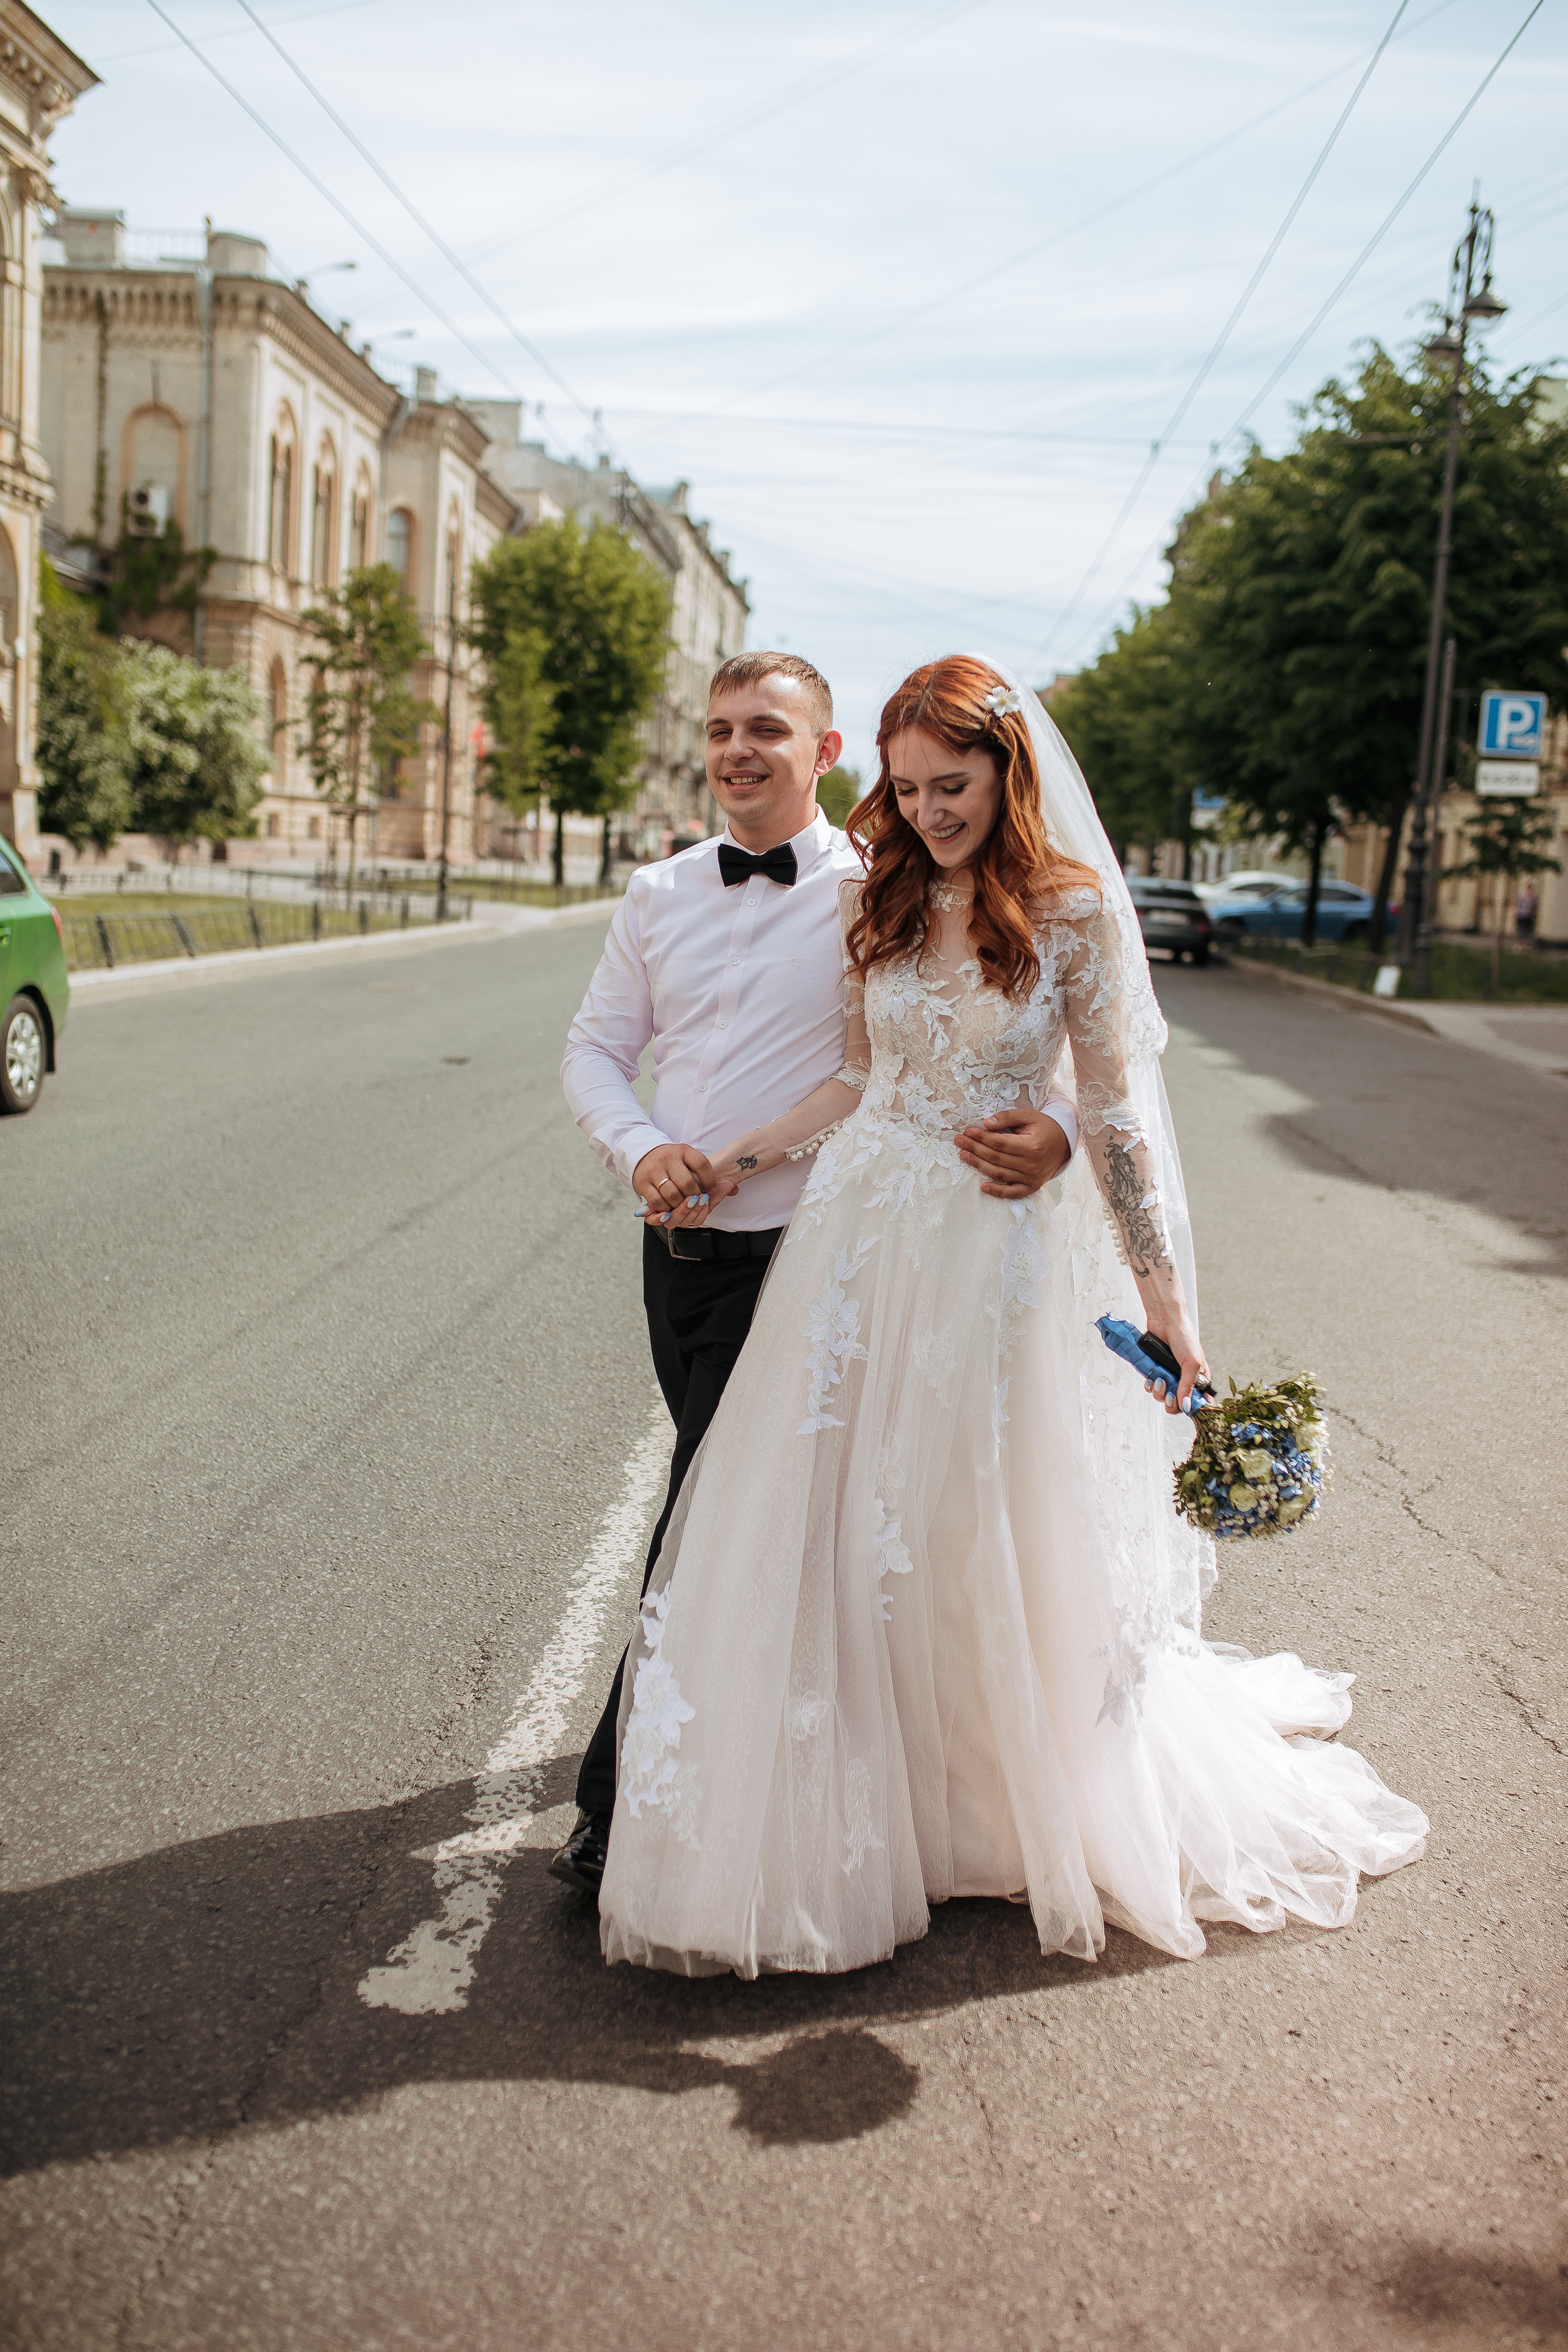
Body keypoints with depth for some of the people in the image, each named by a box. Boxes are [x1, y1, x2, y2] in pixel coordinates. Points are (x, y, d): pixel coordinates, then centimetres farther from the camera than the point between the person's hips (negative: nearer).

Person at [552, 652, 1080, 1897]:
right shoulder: (659, 896, 8)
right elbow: (595, 1048, 13)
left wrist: (1058, 1128, -31)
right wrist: (641, 1145, -8)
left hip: (800, 1249, -5)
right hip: (679, 1244, 5)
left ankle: (624, 1798, 14)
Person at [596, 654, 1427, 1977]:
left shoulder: (1075, 912, -7)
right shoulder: (881, 901, 5)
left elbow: (1114, 1116, -6)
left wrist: (1166, 1300, -8)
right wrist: (739, 1162, 6)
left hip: (999, 1258, -4)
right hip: (862, 1241, 4)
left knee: (999, 1550, 7)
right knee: (820, 1532, 7)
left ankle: (1025, 1808, 33)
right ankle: (828, 1828, 26)